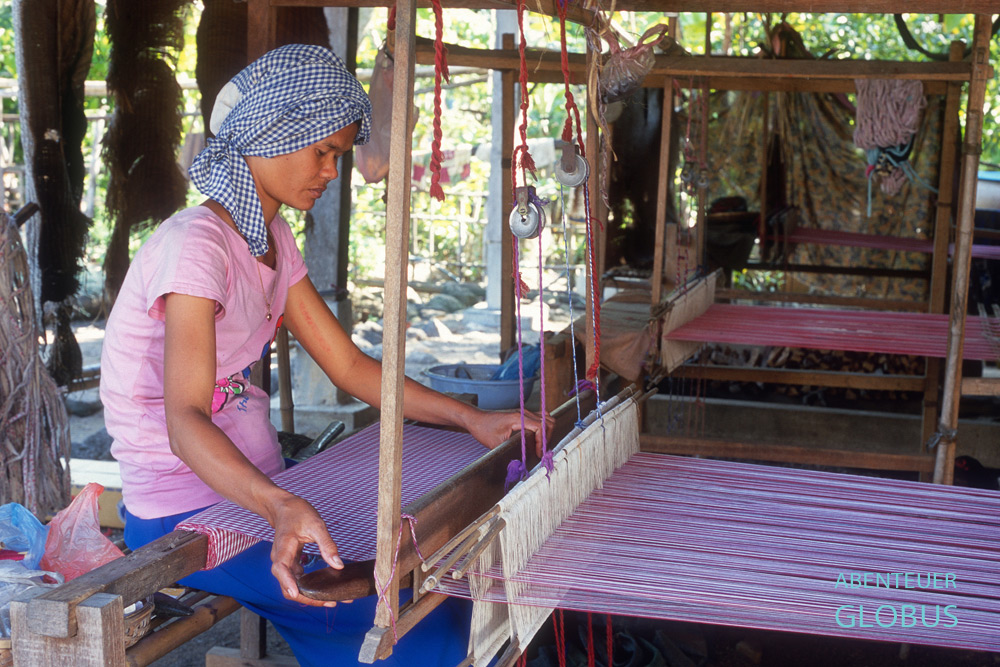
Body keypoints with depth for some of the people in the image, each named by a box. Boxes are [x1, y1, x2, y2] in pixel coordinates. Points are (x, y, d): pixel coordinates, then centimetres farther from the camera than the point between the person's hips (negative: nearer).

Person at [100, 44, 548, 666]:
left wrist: (471, 418, -2)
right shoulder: (197, 242, -21)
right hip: (188, 515, -9)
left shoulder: (272, 238, 9)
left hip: (256, 486, 9)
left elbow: (349, 364, 8)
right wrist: (280, 507, -49)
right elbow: (186, 418, -32)